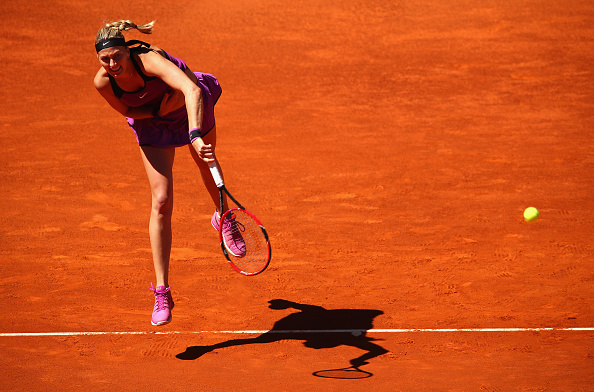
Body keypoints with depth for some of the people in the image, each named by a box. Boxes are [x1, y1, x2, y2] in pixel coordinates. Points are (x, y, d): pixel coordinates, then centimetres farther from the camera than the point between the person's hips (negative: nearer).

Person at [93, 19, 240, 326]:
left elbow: (192, 91, -58)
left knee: (207, 165, 26)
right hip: (152, 124, 2)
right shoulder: (103, 83, -28)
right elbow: (126, 110, -7)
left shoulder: (149, 60, -43)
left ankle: (222, 217, 64)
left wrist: (195, 135, -70)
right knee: (161, 201, -10)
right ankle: (162, 293, -8)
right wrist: (158, 110, -24)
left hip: (191, 107, -2)